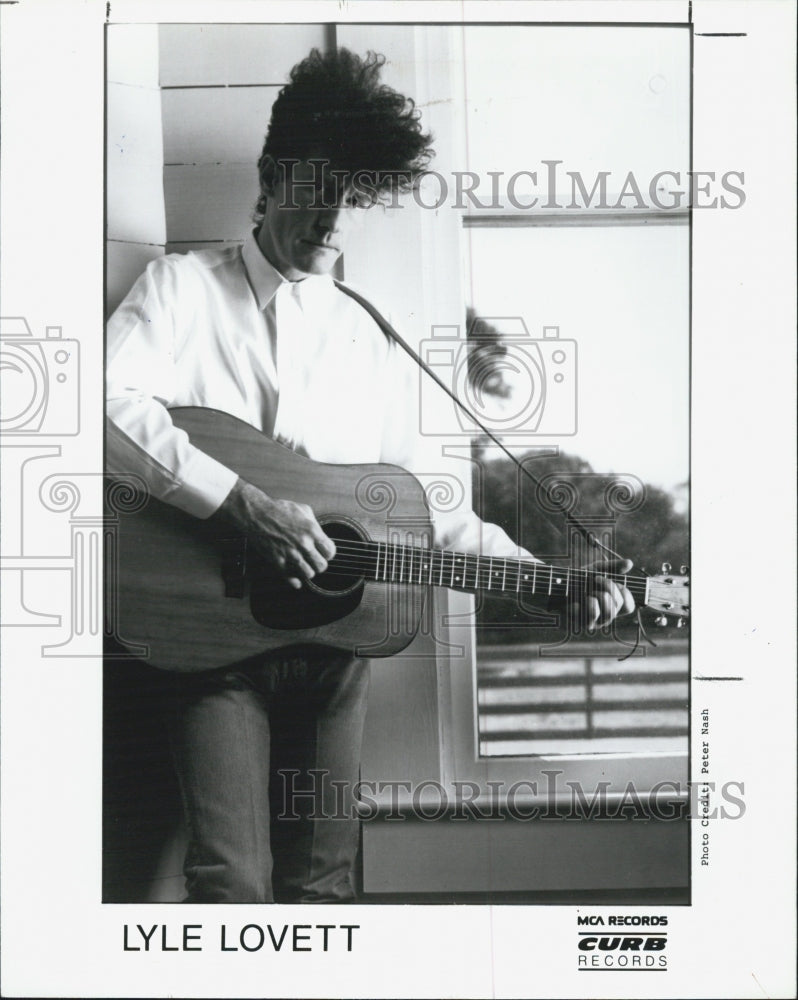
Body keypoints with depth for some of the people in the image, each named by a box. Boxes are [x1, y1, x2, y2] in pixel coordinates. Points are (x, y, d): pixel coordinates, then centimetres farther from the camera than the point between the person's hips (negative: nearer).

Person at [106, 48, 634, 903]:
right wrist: (241, 503, -23)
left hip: (334, 632, 4)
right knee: (234, 883, -13)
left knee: (321, 881, 6)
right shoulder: (183, 286, 3)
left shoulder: (372, 343, 13)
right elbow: (112, 405, -15)